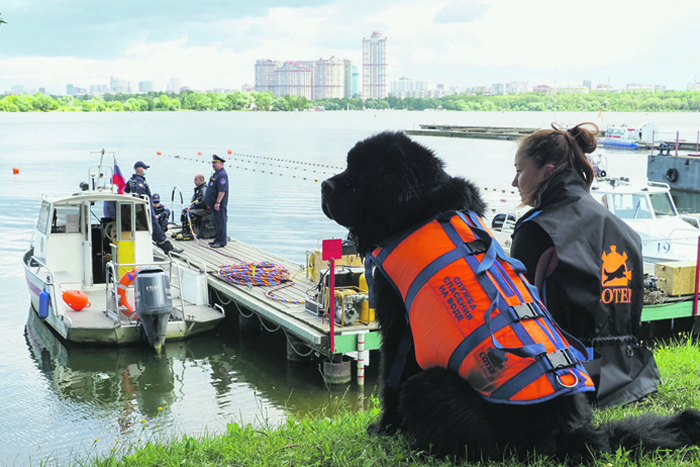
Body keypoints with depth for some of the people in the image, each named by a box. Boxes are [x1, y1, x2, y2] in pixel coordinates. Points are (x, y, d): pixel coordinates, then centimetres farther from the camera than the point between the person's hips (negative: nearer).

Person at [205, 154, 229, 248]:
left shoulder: (222, 175, -18)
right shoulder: (216, 173, 16)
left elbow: (222, 191, -25)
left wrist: (217, 202, -27)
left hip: (219, 204, -11)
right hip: (214, 203, 11)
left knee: (220, 222, -7)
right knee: (216, 221, 17)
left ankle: (221, 242, -3)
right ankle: (218, 239, 26)